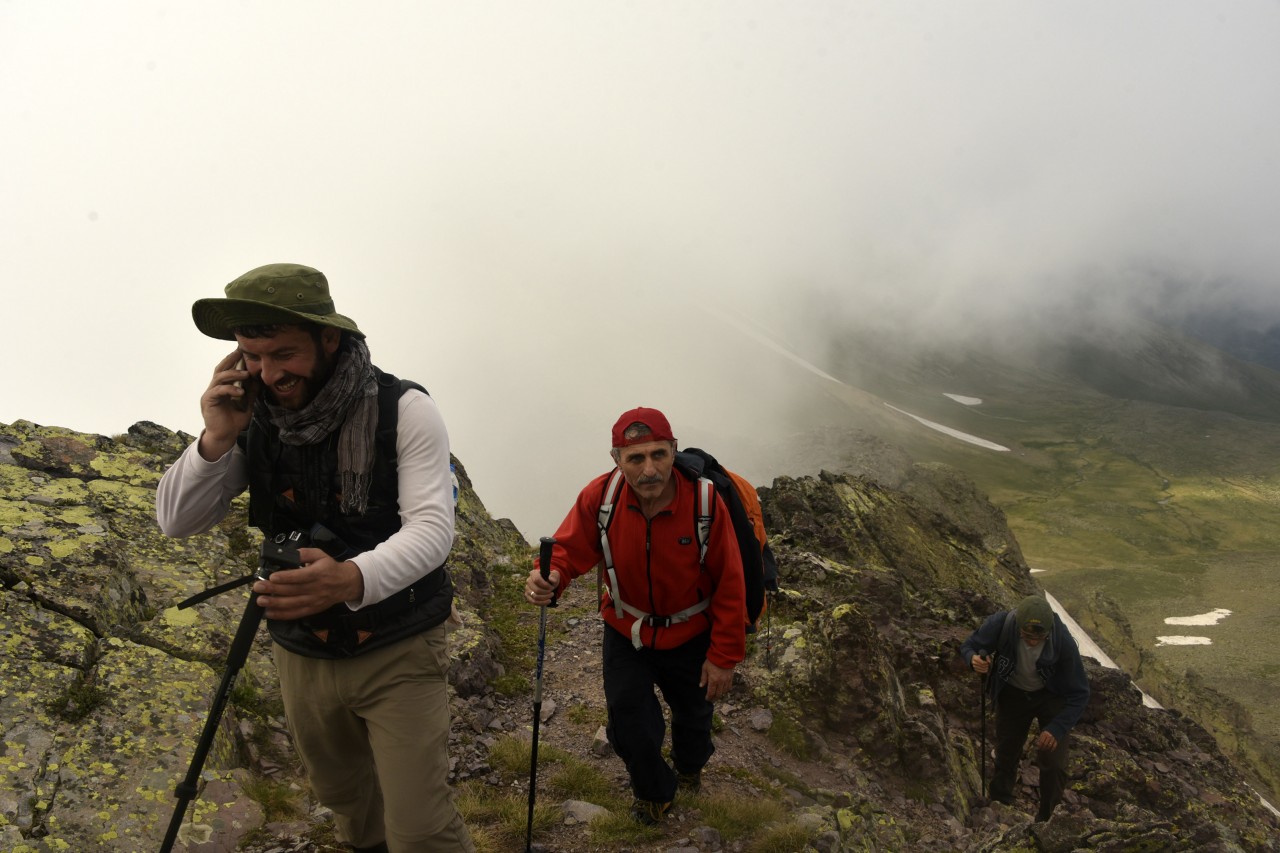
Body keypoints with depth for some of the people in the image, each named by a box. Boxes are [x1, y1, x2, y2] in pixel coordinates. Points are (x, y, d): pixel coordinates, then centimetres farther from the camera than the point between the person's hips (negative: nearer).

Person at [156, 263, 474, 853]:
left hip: (399, 651, -4)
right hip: (301, 656, 5)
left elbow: (432, 528, -26)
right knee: (344, 801, 25)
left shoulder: (405, 411, -18)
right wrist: (216, 439, -22)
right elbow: (176, 521, -4)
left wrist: (353, 579, -45)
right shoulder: (253, 419, -6)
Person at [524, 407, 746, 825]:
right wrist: (549, 578, -39)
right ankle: (654, 792, 34)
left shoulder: (704, 501, -28)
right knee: (630, 728, -1)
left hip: (690, 635, 0)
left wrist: (724, 656, -13)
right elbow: (569, 548, -14)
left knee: (693, 714, 24)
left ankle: (690, 767, 61)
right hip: (627, 633, 0)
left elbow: (729, 585, -19)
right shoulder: (600, 496, -25)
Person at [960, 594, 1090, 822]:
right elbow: (969, 646, -14)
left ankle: (1047, 819, 18)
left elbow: (1079, 694, -22)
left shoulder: (1063, 641, -34)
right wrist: (975, 660, -38)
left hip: (1052, 697, -1)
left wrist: (1057, 728, -33)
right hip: (1012, 694, 1)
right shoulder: (1000, 623, -33)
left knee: (1053, 764, -8)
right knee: (1005, 756, 12)